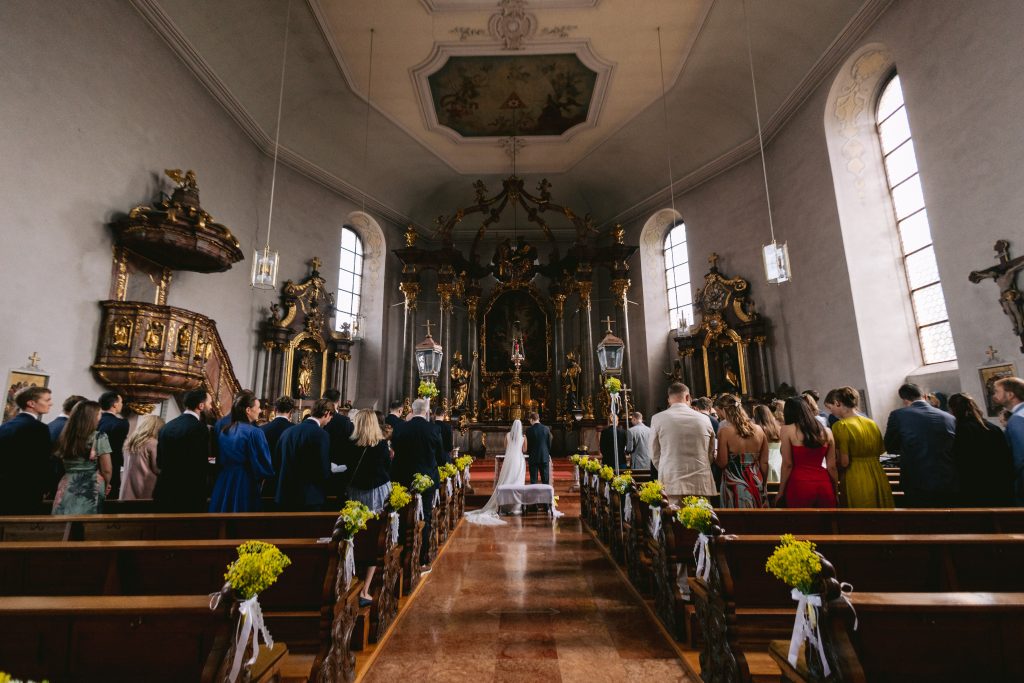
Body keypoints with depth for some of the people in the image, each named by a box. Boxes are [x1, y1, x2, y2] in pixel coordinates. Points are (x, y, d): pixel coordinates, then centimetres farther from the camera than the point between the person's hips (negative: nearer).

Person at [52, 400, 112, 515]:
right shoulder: (99, 437, -11)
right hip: (91, 490, -4)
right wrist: (106, 485, 10)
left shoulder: (64, 436, 4)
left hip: (67, 490, 5)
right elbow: (107, 470, -8)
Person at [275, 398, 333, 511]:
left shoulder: (287, 431, 3)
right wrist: (334, 469, 5)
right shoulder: (321, 435, -16)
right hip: (309, 498, -6)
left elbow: (276, 464, 10)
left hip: (284, 497, 6)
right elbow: (324, 472, -16)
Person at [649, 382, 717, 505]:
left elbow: (655, 456, 6)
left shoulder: (658, 419, -1)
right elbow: (711, 455, 14)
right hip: (702, 484, 2)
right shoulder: (704, 419, 5)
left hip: (672, 483, -2)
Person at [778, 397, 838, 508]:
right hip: (824, 486, 4)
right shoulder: (826, 431, 8)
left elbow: (787, 464, -5)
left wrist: (781, 492, 2)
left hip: (799, 485, -4)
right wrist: (835, 491, 21)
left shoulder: (787, 430, -4)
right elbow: (832, 466, 9)